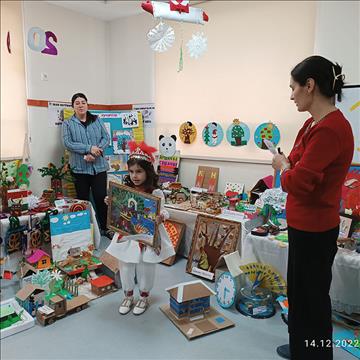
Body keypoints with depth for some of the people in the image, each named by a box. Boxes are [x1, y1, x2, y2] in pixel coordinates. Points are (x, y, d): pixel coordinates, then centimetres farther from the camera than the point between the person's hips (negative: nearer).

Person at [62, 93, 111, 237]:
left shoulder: (97, 121, 10)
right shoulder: (68, 124, 4)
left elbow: (106, 138, 2)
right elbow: (68, 143, -8)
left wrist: (95, 152, -14)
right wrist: (89, 148, -18)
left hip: (99, 166, 1)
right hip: (80, 168, -1)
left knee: (101, 198, 3)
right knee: (83, 200, 8)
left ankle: (105, 228, 16)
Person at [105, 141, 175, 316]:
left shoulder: (156, 193, -15)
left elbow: (162, 213, -15)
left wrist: (161, 217, -36)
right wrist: (111, 204, -10)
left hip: (148, 237, -3)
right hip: (127, 236, 4)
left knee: (145, 268, 12)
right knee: (126, 267, 15)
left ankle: (144, 297, 36)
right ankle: (128, 296, 38)